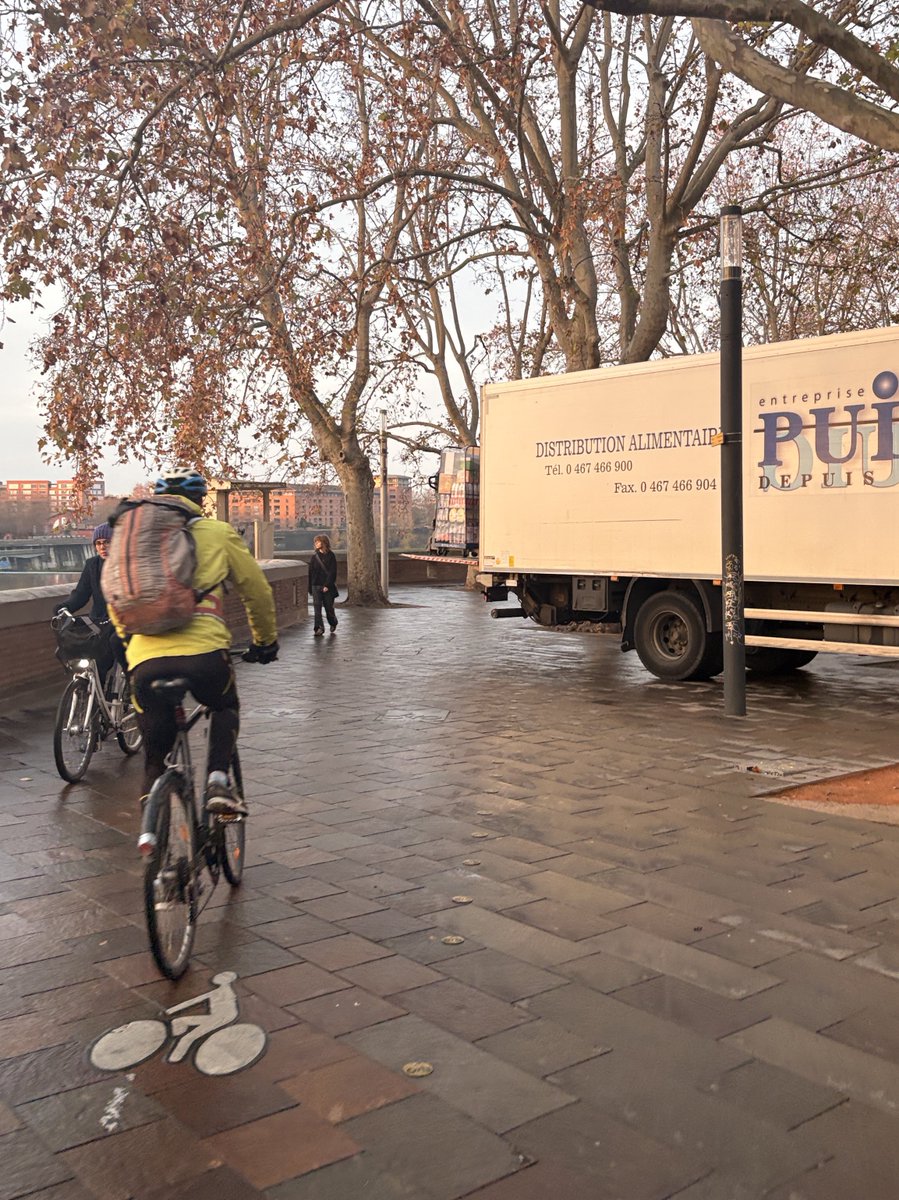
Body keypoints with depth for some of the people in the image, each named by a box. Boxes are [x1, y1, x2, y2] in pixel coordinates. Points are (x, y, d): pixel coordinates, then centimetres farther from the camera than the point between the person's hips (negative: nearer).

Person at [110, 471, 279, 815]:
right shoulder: (216, 533, 15)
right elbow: (257, 590, 21)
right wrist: (266, 641, 35)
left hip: (145, 660, 2)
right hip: (203, 652, -2)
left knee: (154, 751, 21)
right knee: (226, 708, 30)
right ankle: (218, 782, 9)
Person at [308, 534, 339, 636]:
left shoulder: (331, 556, -3)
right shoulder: (314, 557, 7)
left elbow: (333, 572, -8)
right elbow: (310, 573, 8)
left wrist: (327, 585, -16)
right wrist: (310, 587, 4)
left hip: (328, 587, -3)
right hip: (316, 586, 3)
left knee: (329, 607, 7)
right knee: (317, 607, -7)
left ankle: (333, 623, 32)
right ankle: (319, 628, -8)